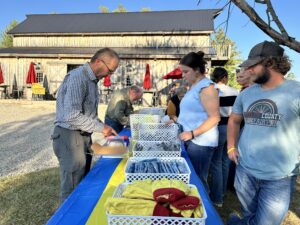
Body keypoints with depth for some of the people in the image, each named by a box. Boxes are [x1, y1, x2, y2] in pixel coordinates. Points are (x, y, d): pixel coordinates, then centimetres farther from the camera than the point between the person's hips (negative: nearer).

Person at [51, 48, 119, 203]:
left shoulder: (92, 80, 10)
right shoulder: (77, 77, -19)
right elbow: (72, 116, -28)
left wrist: (104, 128, 5)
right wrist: (101, 127, -19)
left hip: (83, 136, 9)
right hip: (70, 137, -9)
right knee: (73, 188, 4)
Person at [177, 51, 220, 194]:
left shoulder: (206, 87, -14)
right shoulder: (193, 86, 15)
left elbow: (214, 117, -19)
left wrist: (193, 133, -23)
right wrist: (177, 122, 12)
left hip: (200, 142, -9)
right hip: (190, 140, 9)